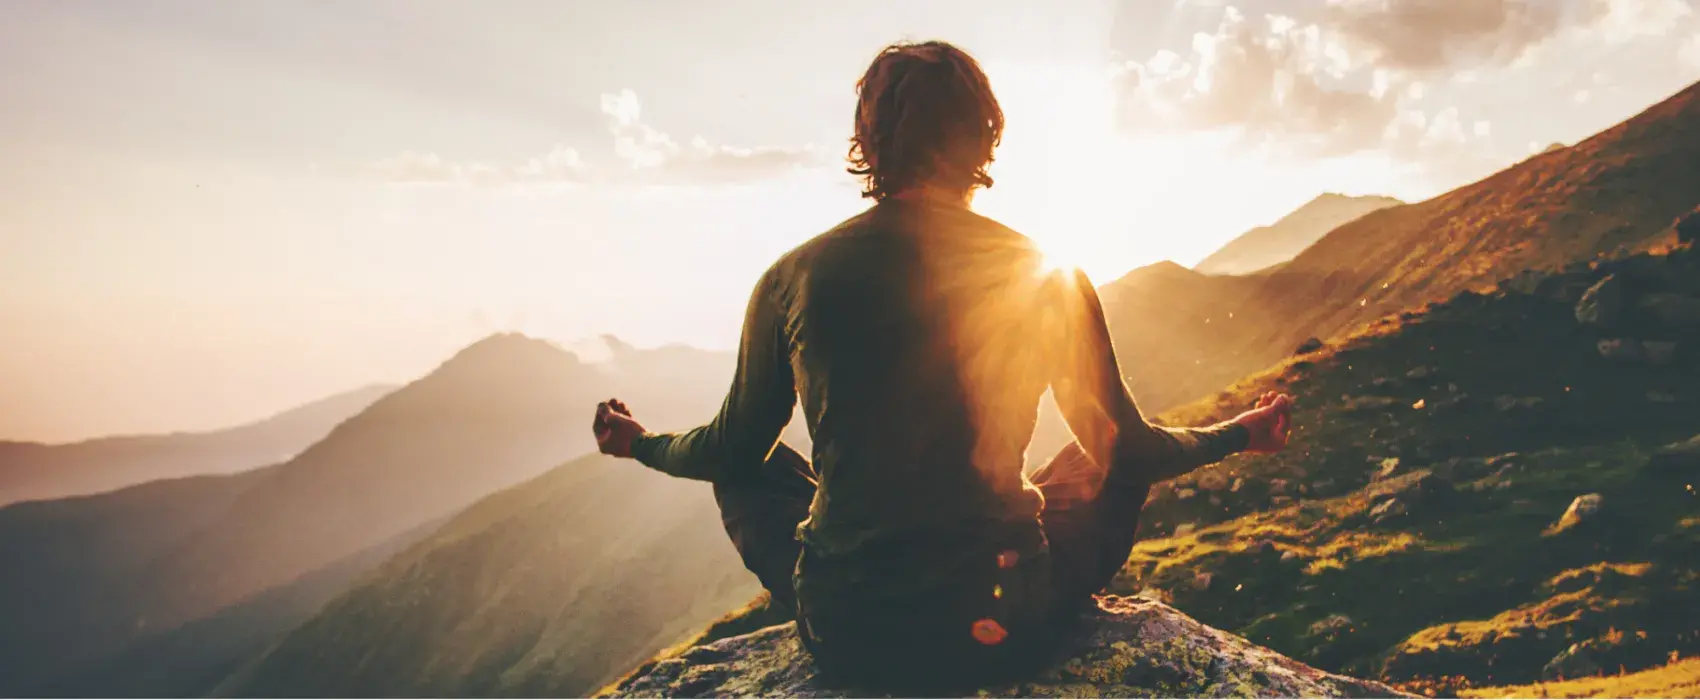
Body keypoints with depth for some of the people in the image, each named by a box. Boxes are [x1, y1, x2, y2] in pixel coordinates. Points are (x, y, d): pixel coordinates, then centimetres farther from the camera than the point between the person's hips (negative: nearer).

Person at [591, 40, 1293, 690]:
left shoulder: (792, 279, -6)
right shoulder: (1051, 280, -5)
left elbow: (732, 448, 8)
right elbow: (1126, 449, 7)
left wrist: (639, 443, 31)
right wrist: (1241, 432, 28)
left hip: (846, 638, 1)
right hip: (1004, 630, 0)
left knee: (748, 470, 28)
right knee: (1109, 466, 26)